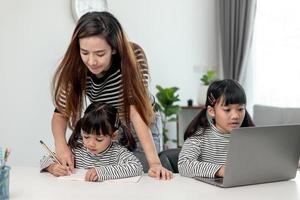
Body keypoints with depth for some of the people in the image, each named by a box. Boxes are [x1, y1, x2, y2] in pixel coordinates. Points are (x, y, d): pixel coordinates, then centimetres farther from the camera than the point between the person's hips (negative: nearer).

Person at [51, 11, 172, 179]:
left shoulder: (133, 57, -31)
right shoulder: (76, 67, -23)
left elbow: (136, 109, -34)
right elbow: (61, 111, -17)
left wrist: (154, 162, -41)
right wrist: (61, 145, -38)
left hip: (141, 128, -2)